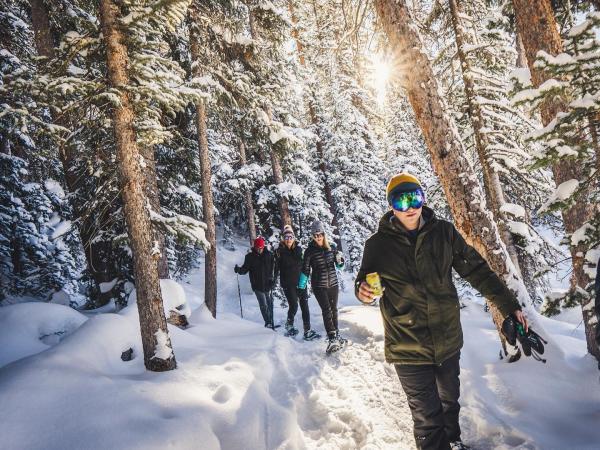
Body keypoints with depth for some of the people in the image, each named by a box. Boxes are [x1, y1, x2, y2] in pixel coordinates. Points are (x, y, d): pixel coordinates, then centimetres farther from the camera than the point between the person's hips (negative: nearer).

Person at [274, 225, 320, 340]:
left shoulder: (298, 249, 5)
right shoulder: (280, 251, -3)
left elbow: (303, 264, 10)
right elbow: (276, 267, -4)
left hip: (300, 281, 3)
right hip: (288, 283, -3)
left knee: (304, 306, 0)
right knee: (293, 306, -8)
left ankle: (307, 331, 3)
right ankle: (289, 326, 19)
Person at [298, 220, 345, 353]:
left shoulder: (331, 247, 2)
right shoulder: (310, 250, -7)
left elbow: (338, 265, 12)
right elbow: (305, 269, -1)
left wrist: (339, 260, -11)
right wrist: (301, 286, 2)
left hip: (333, 283, 4)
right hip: (319, 286, -4)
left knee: (334, 309, 14)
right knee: (326, 310, -13)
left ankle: (336, 335, 29)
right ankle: (332, 339, -16)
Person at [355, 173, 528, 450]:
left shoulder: (443, 232, -3)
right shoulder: (378, 244, -8)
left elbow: (477, 270, 3)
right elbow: (365, 281, 2)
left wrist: (509, 305, 5)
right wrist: (364, 291, -21)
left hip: (448, 341, 3)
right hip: (408, 348, -3)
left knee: (450, 400, 25)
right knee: (427, 416, 3)